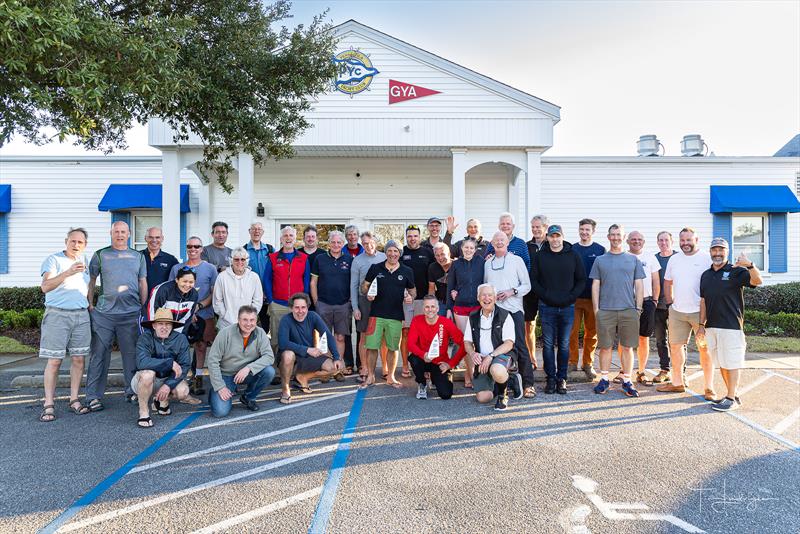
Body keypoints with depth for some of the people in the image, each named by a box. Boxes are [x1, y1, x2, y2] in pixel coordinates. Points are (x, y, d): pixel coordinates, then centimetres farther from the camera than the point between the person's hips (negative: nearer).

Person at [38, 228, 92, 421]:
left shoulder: (83, 260, 14)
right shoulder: (54, 260, -3)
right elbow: (45, 287, -17)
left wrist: (90, 305, 19)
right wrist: (67, 273, -29)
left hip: (81, 315, 5)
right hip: (57, 314, -5)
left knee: (79, 359, 3)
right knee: (54, 361, -4)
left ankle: (74, 400, 11)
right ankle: (49, 404, 2)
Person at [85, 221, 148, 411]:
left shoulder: (138, 257, 13)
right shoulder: (100, 255, 8)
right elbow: (91, 281, 9)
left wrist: (144, 307, 8)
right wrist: (90, 305, 2)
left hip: (131, 313, 1)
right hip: (103, 313, -1)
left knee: (131, 354, 6)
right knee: (99, 354, 0)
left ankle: (132, 392, 18)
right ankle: (94, 396, 7)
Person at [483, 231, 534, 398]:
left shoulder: (516, 260, 6)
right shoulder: (488, 263, 15)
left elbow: (527, 285, 4)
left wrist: (512, 291, -12)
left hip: (514, 309, -3)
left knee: (520, 346, -5)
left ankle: (528, 384, 0)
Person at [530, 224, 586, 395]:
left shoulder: (573, 256, 5)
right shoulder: (539, 256, 4)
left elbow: (581, 280, 7)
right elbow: (533, 280, 4)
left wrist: (570, 297, -6)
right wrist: (545, 296, -8)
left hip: (567, 307, 1)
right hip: (547, 307, 0)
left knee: (564, 345, 6)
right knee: (548, 344, 2)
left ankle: (562, 378, 15)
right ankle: (551, 378, 11)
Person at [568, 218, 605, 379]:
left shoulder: (600, 250, 4)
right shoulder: (572, 249, 6)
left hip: (593, 298, 0)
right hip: (573, 297, 0)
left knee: (591, 332, 6)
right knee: (572, 331, -2)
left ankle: (588, 364, 18)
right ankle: (572, 362, 10)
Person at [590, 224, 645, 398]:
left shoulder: (633, 259, 9)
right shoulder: (600, 260, 8)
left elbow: (639, 285, 8)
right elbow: (595, 286, 6)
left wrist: (638, 308, 0)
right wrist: (596, 309, -1)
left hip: (628, 310, 0)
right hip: (605, 310, 0)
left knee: (627, 347, 4)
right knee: (605, 346, 5)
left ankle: (627, 381, 14)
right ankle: (604, 379, 16)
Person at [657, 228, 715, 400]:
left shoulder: (707, 258, -5)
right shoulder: (674, 259, 12)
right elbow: (668, 282, 20)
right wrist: (670, 302, 13)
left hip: (700, 311, -5)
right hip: (677, 311, 6)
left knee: (705, 348, -1)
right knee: (675, 346, 11)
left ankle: (708, 387, 7)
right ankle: (677, 383, 23)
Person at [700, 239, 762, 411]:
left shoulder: (736, 271, -2)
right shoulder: (706, 275, 14)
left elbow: (757, 281, -20)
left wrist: (750, 265, -39)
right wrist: (701, 325, 11)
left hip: (731, 326, -6)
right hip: (711, 326, 6)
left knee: (732, 363, -2)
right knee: (721, 363, 12)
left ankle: (731, 399, 4)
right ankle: (732, 394, 22)